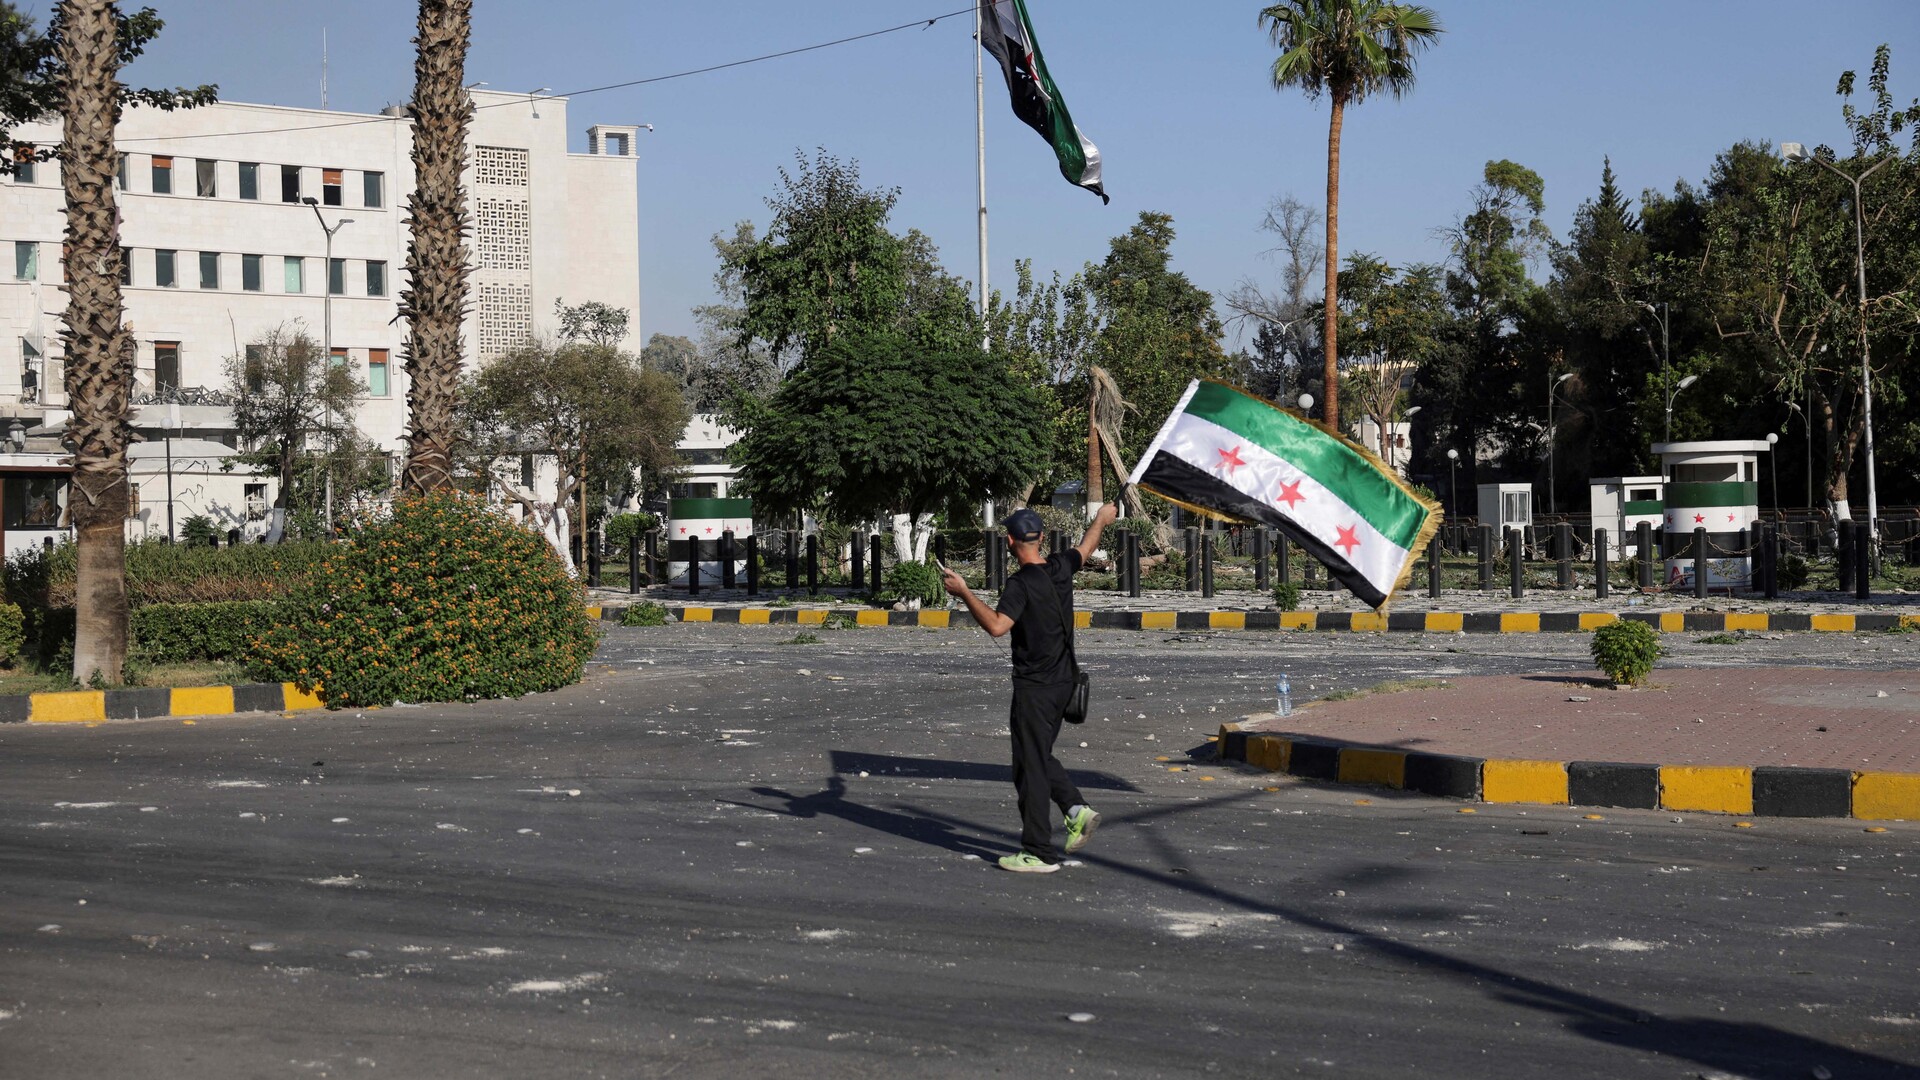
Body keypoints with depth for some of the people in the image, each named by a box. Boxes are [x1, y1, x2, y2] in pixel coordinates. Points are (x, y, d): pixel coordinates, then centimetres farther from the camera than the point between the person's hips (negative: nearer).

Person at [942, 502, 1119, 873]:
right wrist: (1102, 519, 44)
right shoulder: (1061, 568, 4)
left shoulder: (1021, 584, -18)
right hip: (1063, 680, 8)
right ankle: (1076, 808, 5)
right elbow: (1086, 546, 25)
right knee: (1039, 755, 22)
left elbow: (997, 625, -31)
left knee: (1030, 766, -2)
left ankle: (1040, 854, 0)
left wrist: (964, 593, -24)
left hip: (1034, 687, -8)